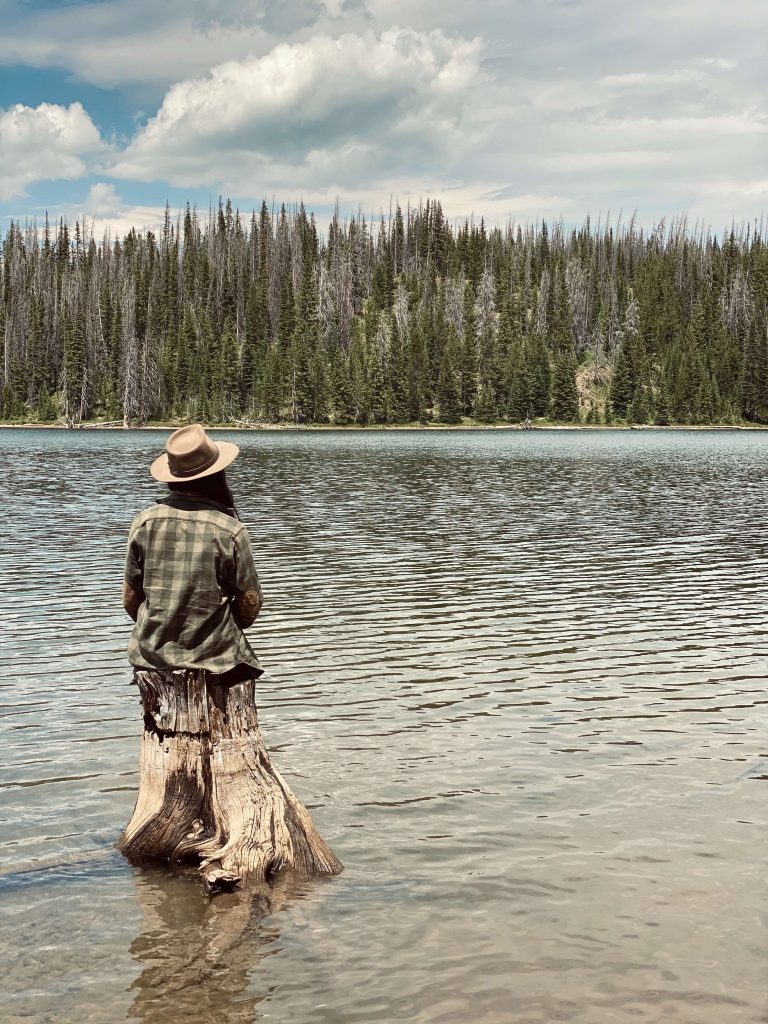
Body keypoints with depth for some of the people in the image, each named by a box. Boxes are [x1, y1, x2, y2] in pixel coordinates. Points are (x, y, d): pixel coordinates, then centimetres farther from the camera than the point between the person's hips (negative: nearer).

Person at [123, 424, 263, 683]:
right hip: (214, 659, -3)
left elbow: (130, 599, 3)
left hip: (151, 655, 3)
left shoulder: (144, 522, -3)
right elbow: (250, 605, -5)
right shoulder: (230, 530, -10)